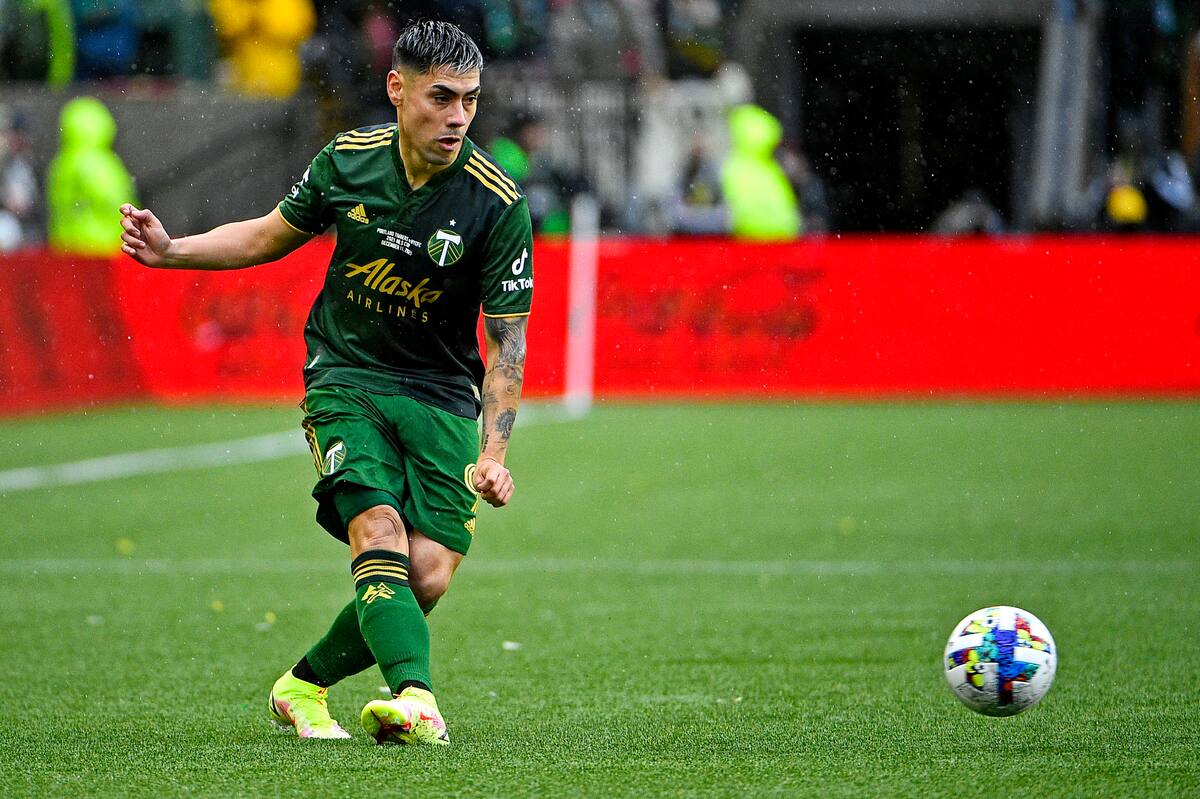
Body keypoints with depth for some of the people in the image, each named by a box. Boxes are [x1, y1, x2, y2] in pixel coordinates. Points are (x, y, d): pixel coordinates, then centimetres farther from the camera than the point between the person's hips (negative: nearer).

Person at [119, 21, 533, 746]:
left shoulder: (498, 204, -13)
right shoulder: (349, 159, -5)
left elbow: (507, 339, -10)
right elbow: (272, 235, 15)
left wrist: (493, 453, -21)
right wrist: (169, 250, 5)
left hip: (442, 398, 0)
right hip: (345, 379, 0)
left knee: (428, 574, -13)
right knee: (380, 536, -24)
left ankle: (305, 685, 10)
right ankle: (416, 699, -41)